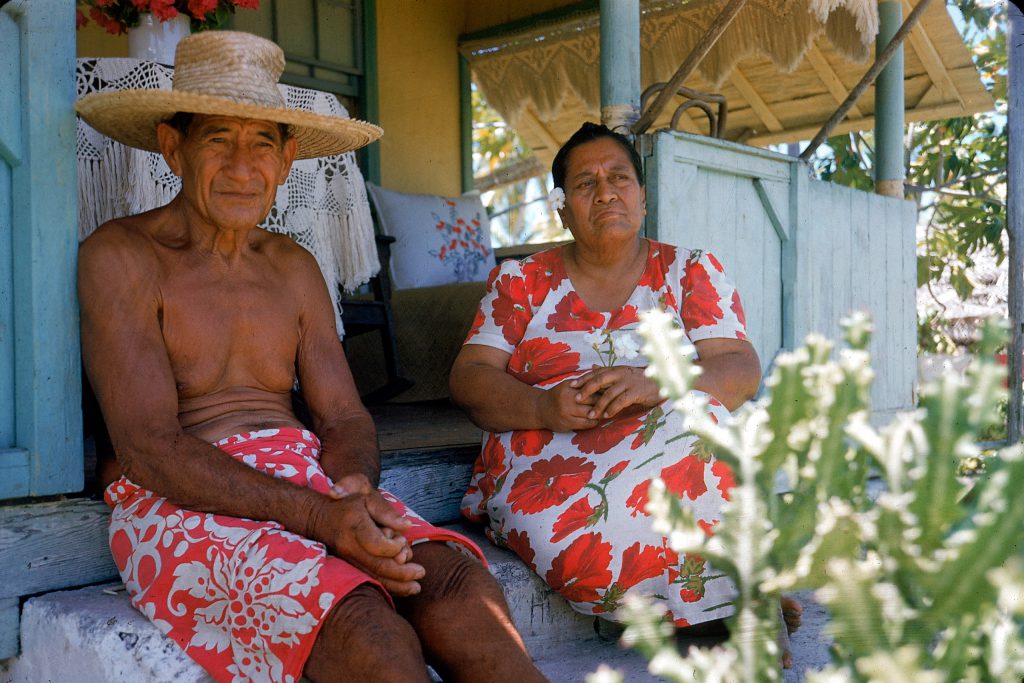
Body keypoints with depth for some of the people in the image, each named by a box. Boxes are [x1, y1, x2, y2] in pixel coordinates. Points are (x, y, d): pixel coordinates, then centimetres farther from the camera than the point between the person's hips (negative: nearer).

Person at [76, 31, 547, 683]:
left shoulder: (294, 267, 16)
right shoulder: (120, 256, -1)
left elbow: (346, 419, 12)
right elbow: (149, 449, -11)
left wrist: (357, 488, -14)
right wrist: (318, 516, -23)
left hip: (312, 480, 5)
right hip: (182, 506, -4)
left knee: (458, 584, -27)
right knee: (366, 630, -33)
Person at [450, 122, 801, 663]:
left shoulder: (691, 272, 12)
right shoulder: (520, 281, 13)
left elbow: (742, 370, -1)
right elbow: (469, 379, 3)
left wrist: (657, 384, -24)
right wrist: (546, 407, -19)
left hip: (675, 461, 0)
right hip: (547, 470, 0)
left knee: (692, 420, -36)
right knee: (585, 540, -35)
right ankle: (720, 603, -11)